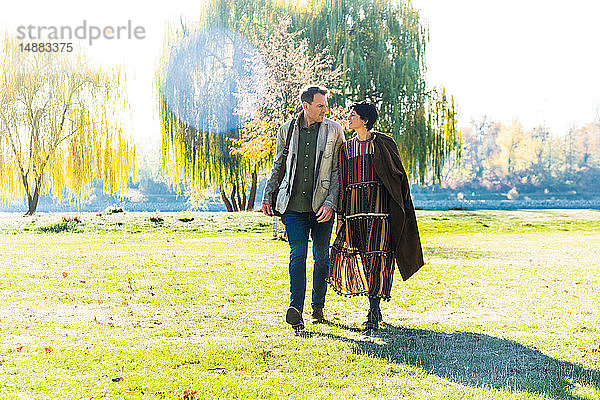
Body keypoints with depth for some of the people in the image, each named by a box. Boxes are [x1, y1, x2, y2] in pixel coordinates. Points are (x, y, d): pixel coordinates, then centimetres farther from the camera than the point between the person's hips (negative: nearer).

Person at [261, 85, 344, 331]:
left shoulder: (334, 131, 2)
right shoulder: (286, 130, 8)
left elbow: (338, 171, 0)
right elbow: (279, 166, 18)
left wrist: (330, 202, -10)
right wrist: (268, 197, 13)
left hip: (322, 206, 0)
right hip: (294, 206, 0)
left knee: (321, 257, 8)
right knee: (298, 254, -11)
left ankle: (318, 307, 22)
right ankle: (296, 309, -17)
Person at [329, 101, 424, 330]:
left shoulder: (384, 144, 3)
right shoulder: (346, 148, 15)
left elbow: (399, 175, 5)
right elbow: (342, 183, 16)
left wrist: (404, 206, 0)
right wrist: (340, 214, 10)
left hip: (378, 202, -4)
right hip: (353, 206, 4)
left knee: (376, 254, -11)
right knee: (358, 254, 2)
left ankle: (374, 311, -10)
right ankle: (375, 309, 15)